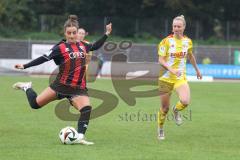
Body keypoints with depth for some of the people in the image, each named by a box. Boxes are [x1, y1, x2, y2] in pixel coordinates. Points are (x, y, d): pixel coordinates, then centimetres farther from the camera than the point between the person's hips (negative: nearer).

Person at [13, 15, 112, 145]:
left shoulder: (83, 46, 8)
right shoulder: (60, 48, -7)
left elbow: (95, 46, 28)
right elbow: (44, 58, -9)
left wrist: (106, 34, 24)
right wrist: (24, 66, -15)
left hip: (79, 88, 3)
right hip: (62, 85, -3)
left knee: (87, 109, -22)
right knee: (35, 104, 3)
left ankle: (80, 137, -18)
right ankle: (27, 88, 35)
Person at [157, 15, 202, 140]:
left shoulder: (188, 41, 3)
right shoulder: (166, 41, -9)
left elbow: (190, 56, 22)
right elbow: (161, 60, -12)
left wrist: (197, 70, 31)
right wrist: (172, 69, -26)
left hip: (181, 77, 2)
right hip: (166, 77, -2)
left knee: (185, 101, -23)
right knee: (165, 107, 4)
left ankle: (176, 110, 14)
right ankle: (160, 129, 30)